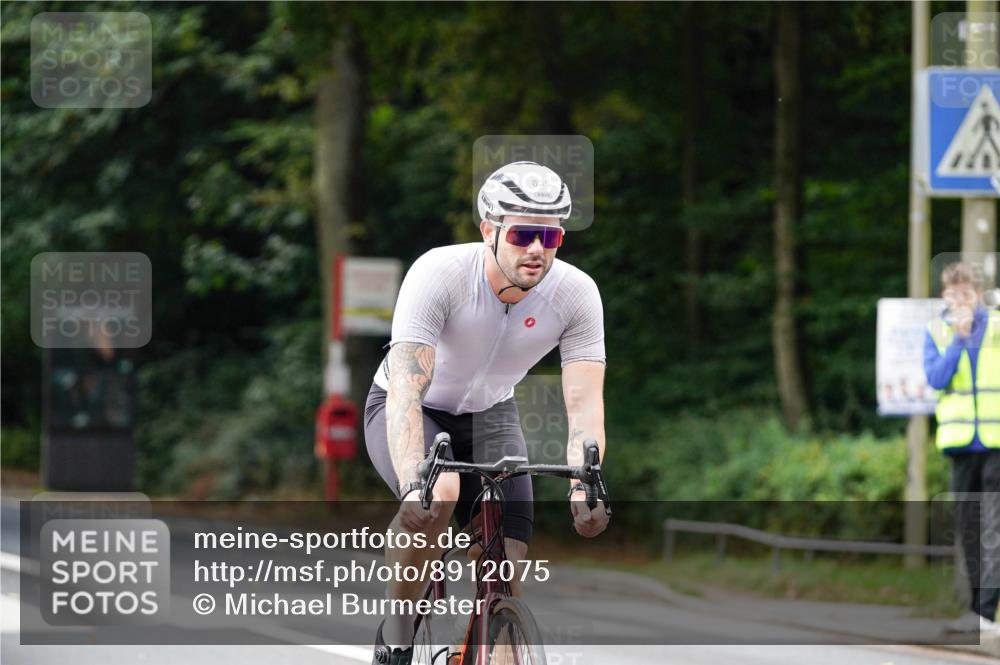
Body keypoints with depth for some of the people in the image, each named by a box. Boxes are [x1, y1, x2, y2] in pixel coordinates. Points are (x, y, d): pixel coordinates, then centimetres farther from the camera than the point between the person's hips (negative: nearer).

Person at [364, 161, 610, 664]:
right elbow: (406, 388, -40)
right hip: (411, 412, -3)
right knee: (438, 493, -36)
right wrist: (413, 483, -56)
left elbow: (585, 402, -27)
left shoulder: (577, 294, -23)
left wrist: (583, 486, -46)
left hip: (489, 415, 4)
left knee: (508, 571, -15)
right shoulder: (438, 274, -33)